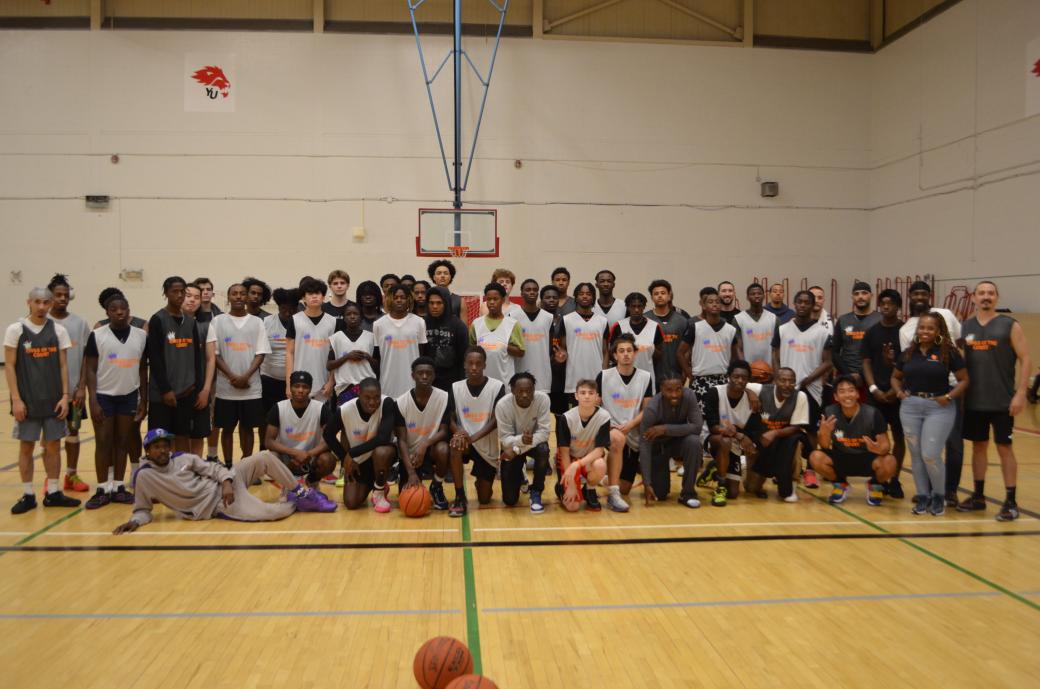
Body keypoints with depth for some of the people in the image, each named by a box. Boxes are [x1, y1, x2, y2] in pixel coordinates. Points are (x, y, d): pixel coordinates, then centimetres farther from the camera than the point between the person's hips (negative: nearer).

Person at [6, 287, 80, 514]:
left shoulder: (59, 330, 4)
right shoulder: (16, 329, -2)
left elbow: (63, 366, 6)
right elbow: (9, 366, -3)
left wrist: (65, 396, -2)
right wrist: (16, 399, -9)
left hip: (53, 400, 2)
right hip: (27, 400, -2)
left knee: (53, 445, 6)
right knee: (26, 445, 4)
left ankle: (53, 492, 16)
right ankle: (27, 495, 13)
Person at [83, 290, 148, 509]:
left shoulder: (141, 336, 1)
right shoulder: (97, 336, -6)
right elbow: (90, 370, -5)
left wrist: (144, 400, 5)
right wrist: (93, 400, -12)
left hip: (129, 396, 2)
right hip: (104, 396, -2)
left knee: (122, 442, 8)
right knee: (103, 443, 1)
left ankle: (118, 487, 15)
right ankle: (103, 490, 8)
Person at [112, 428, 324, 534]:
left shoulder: (184, 458, 4)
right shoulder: (144, 476, -5)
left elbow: (213, 468, 5)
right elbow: (143, 510, 2)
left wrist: (226, 482, -15)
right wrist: (134, 521, -20)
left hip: (224, 485, 5)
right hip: (217, 506, -5)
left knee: (266, 458, -13)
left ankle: (300, 493, 5)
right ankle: (291, 502, 8)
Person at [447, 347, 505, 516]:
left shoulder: (497, 386, -9)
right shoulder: (455, 387, -3)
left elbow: (496, 420, -14)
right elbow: (450, 419, -3)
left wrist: (473, 437, -28)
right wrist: (459, 432, -26)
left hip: (488, 447, -1)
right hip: (465, 439, 1)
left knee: (484, 499, 1)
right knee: (455, 447, -37)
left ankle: (481, 482, 39)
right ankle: (460, 498, -21)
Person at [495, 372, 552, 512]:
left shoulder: (543, 399, -26)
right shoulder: (502, 405, -26)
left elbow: (544, 432, -27)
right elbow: (504, 439, -24)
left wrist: (518, 449, -36)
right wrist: (520, 439, -46)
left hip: (535, 442, 0)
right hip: (512, 445, 0)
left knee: (543, 450, -38)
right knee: (510, 500, -6)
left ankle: (535, 492, -11)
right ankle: (520, 474, 30)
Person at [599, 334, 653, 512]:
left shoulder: (645, 377, 2)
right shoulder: (604, 376, -4)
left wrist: (629, 425, -16)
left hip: (634, 436, 3)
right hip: (610, 429, -3)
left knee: (625, 489, 5)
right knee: (618, 438, -41)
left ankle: (609, 479, 42)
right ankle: (612, 494, -35)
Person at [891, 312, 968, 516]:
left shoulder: (948, 352, -4)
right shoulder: (909, 353, 8)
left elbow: (964, 380, -3)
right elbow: (895, 377, 20)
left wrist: (949, 396, -15)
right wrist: (899, 392, 2)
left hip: (939, 408, -4)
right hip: (910, 407, 4)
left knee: (930, 454, -9)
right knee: (916, 454, 8)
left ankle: (939, 496, 14)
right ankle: (922, 496, 20)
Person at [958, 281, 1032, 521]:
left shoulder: (1010, 325, -3)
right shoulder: (966, 327, 7)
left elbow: (1025, 360, -5)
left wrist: (1020, 393, -13)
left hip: (1002, 401, -4)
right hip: (974, 401, 4)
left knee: (1004, 448, 0)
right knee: (978, 446, 11)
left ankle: (1010, 502, 8)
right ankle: (978, 496, 22)